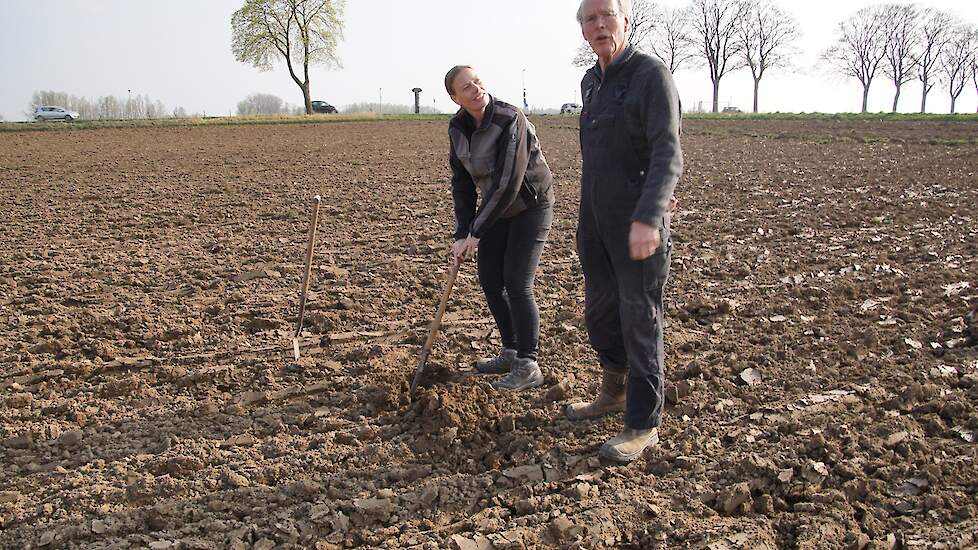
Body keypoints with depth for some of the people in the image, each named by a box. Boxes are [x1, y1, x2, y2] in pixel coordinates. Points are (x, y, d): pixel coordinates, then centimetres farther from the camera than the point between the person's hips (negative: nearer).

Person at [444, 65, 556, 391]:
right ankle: (511, 352, 25)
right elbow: (462, 184, 0)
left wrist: (476, 233, -26)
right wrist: (463, 233, -9)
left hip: (531, 207, -7)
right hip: (498, 208, 7)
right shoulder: (458, 128, -5)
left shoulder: (511, 121, -26)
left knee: (517, 284, -11)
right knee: (489, 280, 9)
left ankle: (528, 367, 0)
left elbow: (508, 183, -29)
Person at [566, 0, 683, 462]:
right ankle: (614, 392, 38)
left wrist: (648, 218, -34)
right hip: (597, 224, 8)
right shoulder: (591, 82, 13)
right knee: (600, 314, 17)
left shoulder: (651, 75, -11)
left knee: (639, 321, 0)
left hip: (638, 226, -8)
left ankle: (643, 424, 11)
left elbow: (667, 156, -22)